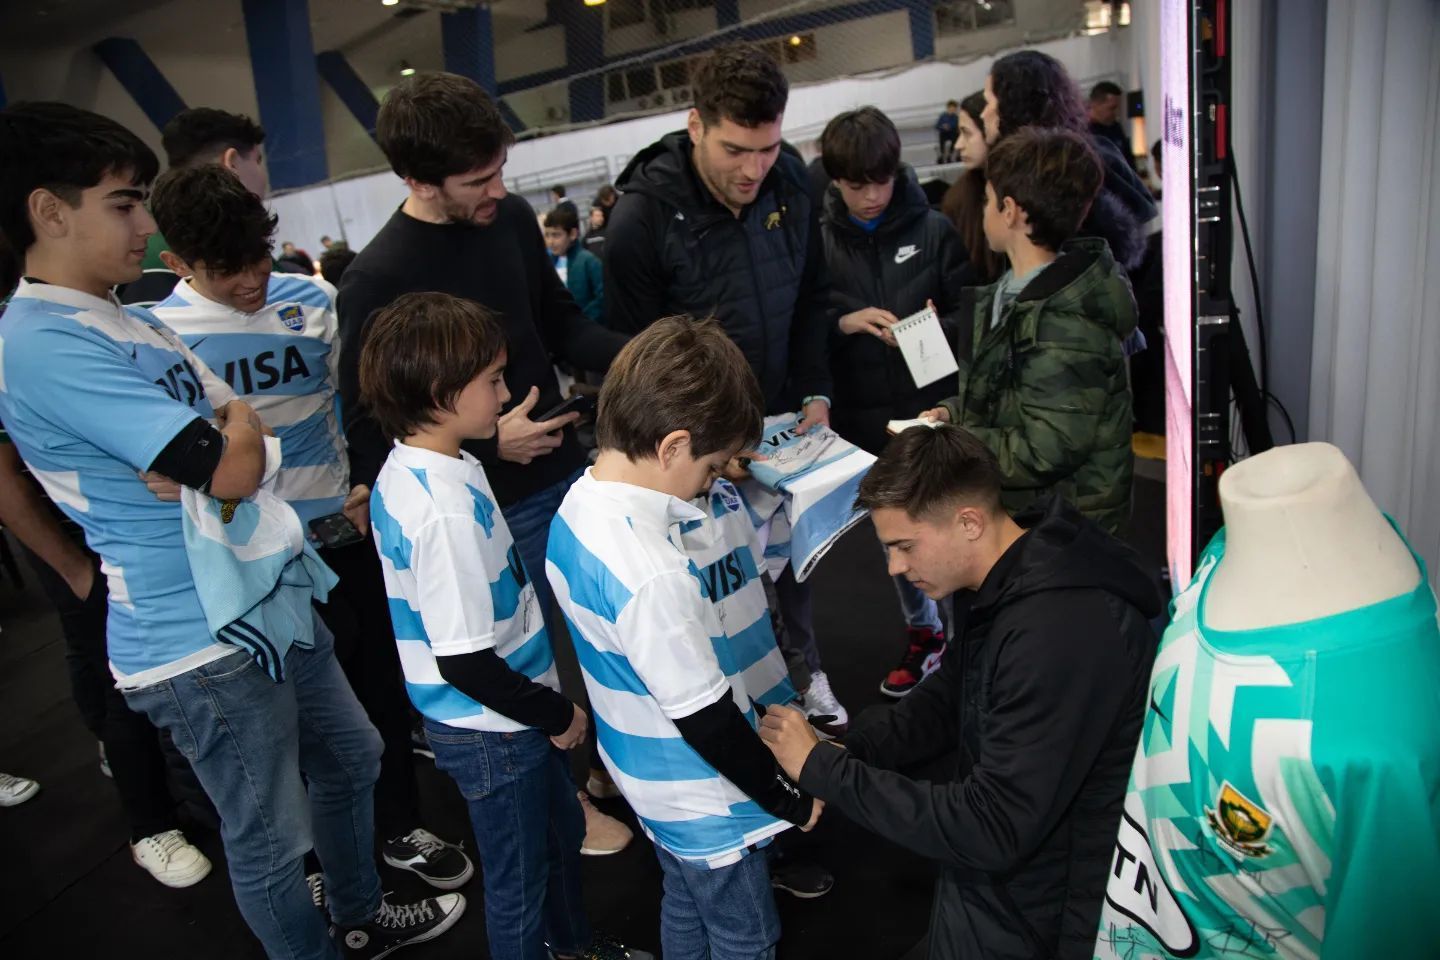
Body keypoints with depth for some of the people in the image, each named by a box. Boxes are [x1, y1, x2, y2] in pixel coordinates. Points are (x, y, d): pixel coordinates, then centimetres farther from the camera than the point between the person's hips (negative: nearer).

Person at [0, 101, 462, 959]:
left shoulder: (135, 323, 9)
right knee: (271, 844, 9)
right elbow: (235, 468, -26)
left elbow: (240, 437, 5)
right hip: (201, 639, -10)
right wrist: (230, 431, -4)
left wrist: (202, 455, -17)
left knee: (351, 759, 25)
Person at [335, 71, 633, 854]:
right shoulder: (377, 282, -19)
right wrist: (486, 443, -21)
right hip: (490, 508, -6)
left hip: (568, 473, 6)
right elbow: (369, 430, -14)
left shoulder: (513, 220, -3)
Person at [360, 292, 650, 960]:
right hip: (494, 731, -10)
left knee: (562, 831, 30)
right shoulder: (444, 513, -32)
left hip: (518, 711, 10)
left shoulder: (403, 469, -1)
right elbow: (465, 663, -27)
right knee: (519, 882, 14)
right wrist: (556, 715, -15)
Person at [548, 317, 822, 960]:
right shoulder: (652, 575, -37)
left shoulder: (578, 504, -10)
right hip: (707, 812, -7)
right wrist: (790, 799, -13)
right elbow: (705, 718, -27)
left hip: (650, 786, 8)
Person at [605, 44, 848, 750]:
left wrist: (815, 393, -1)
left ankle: (805, 671, 38)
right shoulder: (644, 213, -22)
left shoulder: (791, 181, -8)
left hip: (781, 414, 5)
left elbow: (812, 298, 6)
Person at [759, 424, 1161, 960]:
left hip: (1044, 914, -8)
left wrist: (823, 770, -25)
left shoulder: (1058, 634, -35)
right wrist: (838, 754, -7)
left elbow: (991, 832, -31)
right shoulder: (1013, 582, -3)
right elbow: (945, 699, 8)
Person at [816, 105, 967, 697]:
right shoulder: (821, 241, 0)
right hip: (863, 417, 2)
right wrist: (843, 322, -16)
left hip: (931, 407, -2)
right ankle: (923, 633, 37)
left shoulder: (933, 230, -2)